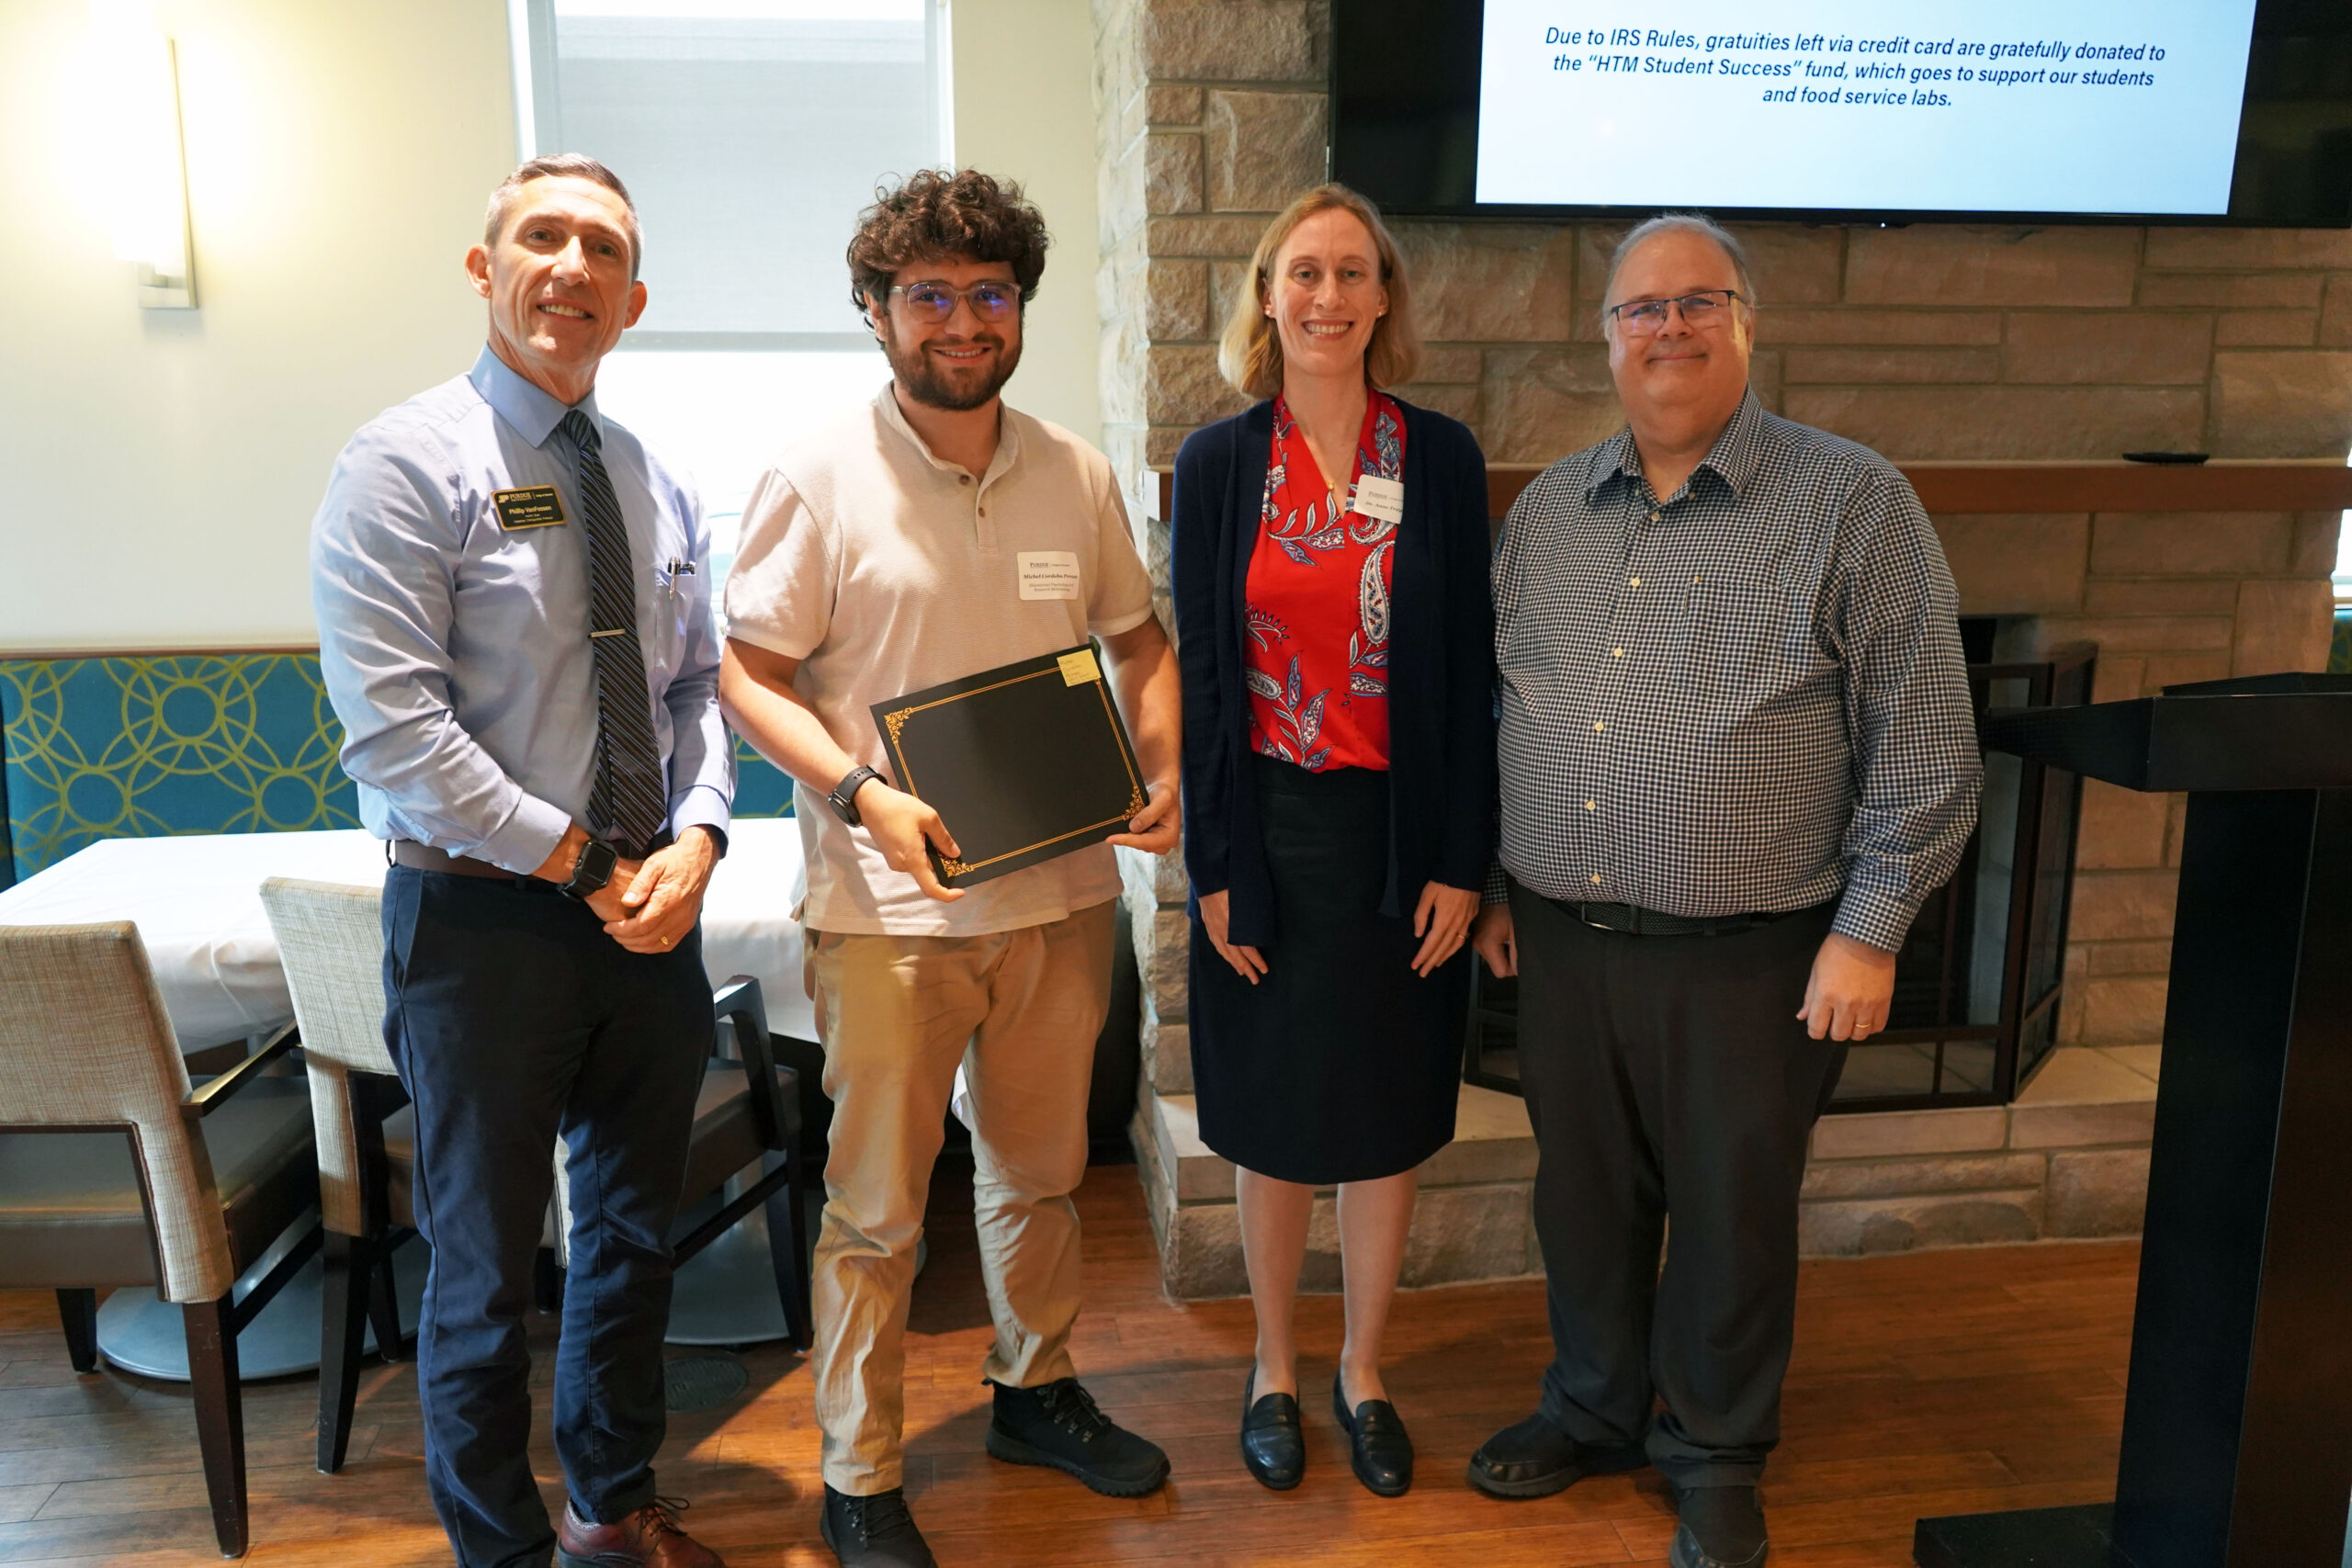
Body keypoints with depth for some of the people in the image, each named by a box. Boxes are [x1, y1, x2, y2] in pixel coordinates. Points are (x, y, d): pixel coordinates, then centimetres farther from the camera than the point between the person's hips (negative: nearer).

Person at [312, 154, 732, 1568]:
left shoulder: (659, 484, 9)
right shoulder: (409, 464, -10)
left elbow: (700, 685, 9)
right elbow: (392, 729, -18)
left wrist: (697, 840, -9)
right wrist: (583, 866, -17)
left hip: (652, 913, 6)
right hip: (483, 921, -5)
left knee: (636, 1232, 19)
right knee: (487, 1263, 10)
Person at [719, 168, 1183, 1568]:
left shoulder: (1077, 472, 6)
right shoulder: (822, 479, -6)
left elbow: (1140, 638, 14)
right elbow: (750, 674, -7)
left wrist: (1161, 768, -3)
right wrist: (864, 795, -22)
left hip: (1062, 890, 4)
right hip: (891, 903, -4)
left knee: (1041, 1169, 20)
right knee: (879, 1206, 6)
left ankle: (1039, 1387, 43)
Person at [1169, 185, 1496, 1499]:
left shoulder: (1440, 458, -1)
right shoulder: (1218, 464, 0)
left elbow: (1469, 668, -1)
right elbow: (1200, 670, 0)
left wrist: (1460, 861, -5)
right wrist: (1212, 866, -4)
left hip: (1401, 831, 0)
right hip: (1268, 832, 0)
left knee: (1387, 1118, 12)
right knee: (1275, 1120, 12)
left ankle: (1364, 1372, 33)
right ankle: (1275, 1369, 33)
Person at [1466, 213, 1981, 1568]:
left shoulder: (1854, 503, -7)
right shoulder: (1549, 508, 8)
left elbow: (1923, 743, -8)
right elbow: (1499, 711, 14)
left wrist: (1869, 933, -11)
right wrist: (1489, 882, 12)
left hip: (1749, 958, -4)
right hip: (1563, 941, 4)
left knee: (1732, 1217, 12)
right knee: (1585, 1199, 18)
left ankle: (1718, 1458, 35)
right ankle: (1597, 1409, 41)